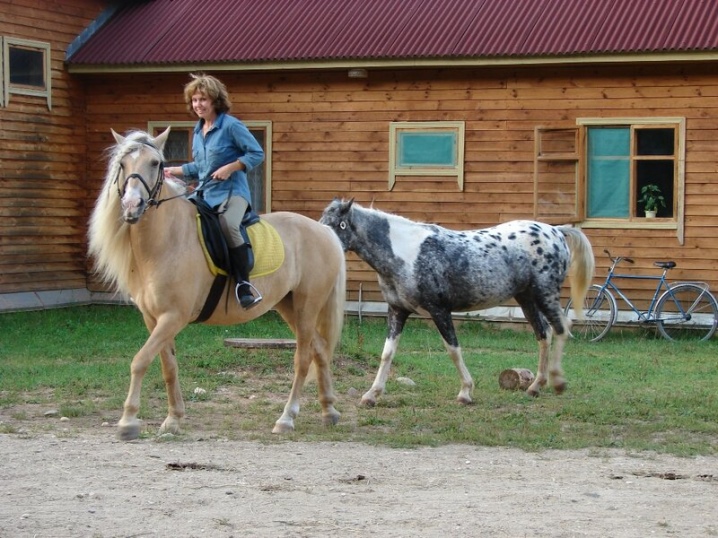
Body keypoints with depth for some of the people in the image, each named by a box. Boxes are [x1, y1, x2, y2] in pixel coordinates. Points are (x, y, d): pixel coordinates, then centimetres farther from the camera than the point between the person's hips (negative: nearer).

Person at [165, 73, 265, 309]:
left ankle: (243, 283, -30)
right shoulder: (198, 130, 15)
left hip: (231, 191, -8)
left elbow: (257, 153, -10)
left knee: (227, 225, -38)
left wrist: (230, 167, -19)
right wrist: (172, 171, 15)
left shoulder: (231, 126, -8)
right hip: (203, 193, 9)